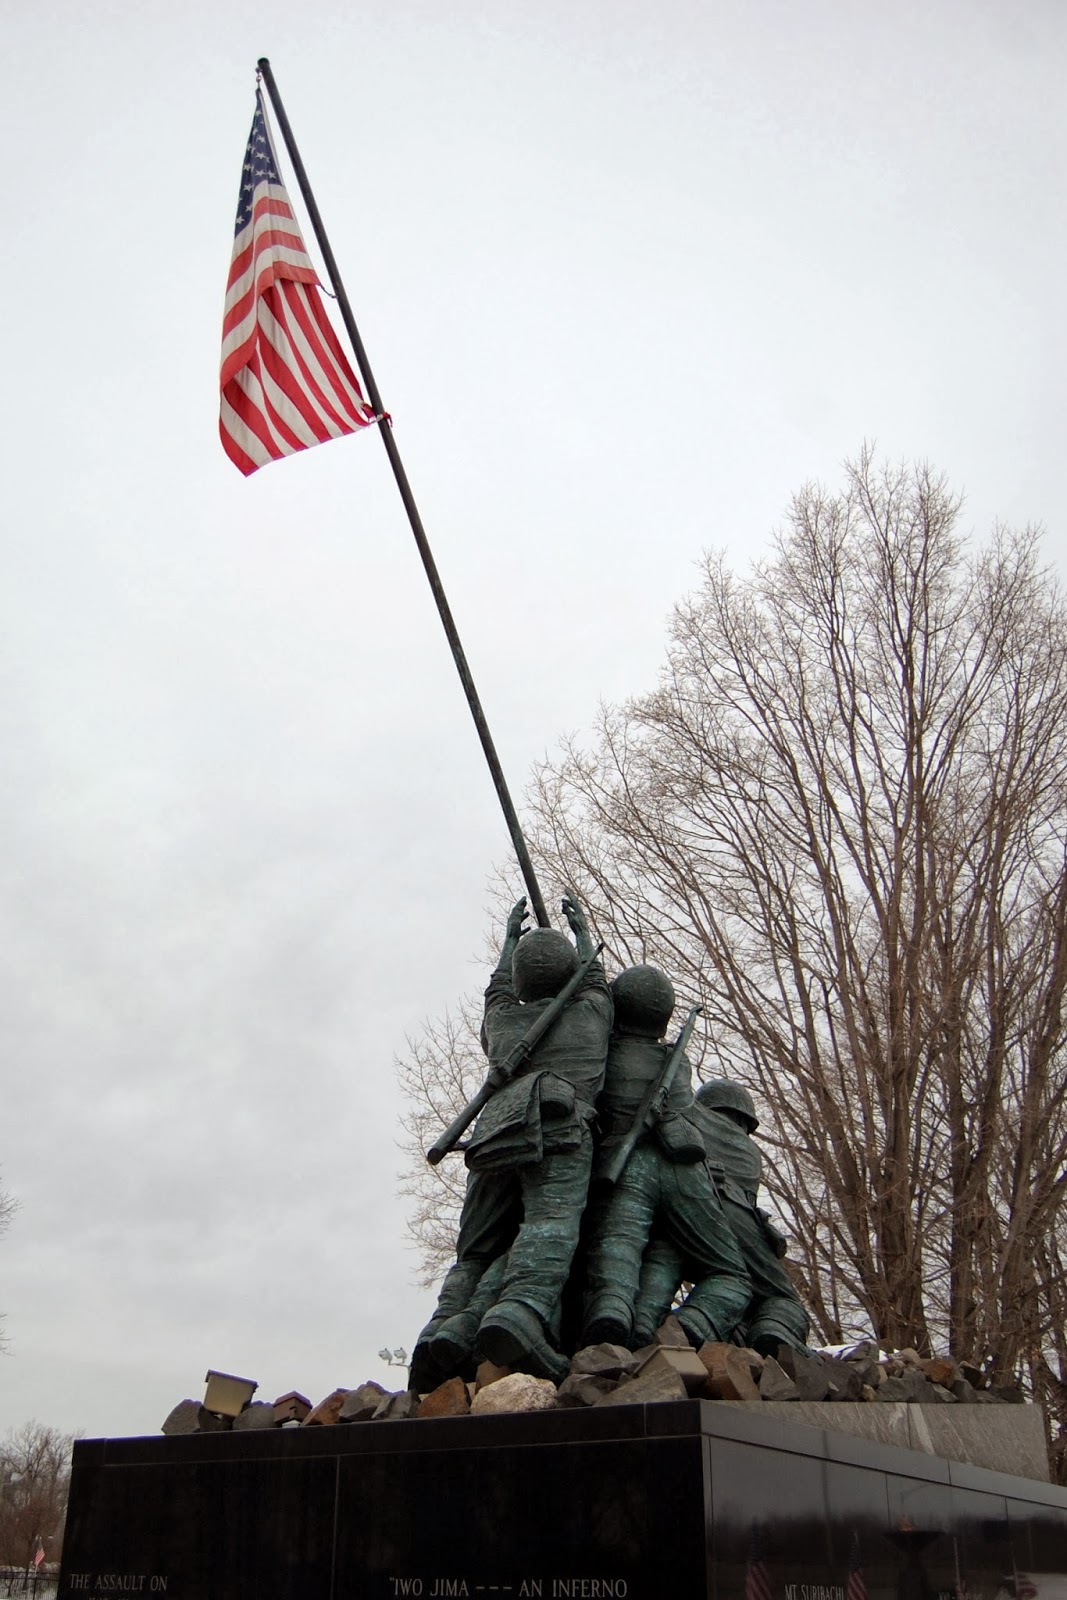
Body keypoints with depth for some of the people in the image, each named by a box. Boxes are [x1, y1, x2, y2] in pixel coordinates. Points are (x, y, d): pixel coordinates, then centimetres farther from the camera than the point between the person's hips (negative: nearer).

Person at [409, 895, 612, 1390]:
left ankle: (448, 1327, -21)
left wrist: (510, 937, 72)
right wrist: (583, 930, 68)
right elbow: (592, 977, 52)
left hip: (493, 1136, 4)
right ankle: (519, 1314, -50)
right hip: (558, 1129, -3)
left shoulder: (503, 1021, 34)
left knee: (479, 1251, 7)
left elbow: (498, 991, 57)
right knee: (551, 1224, -23)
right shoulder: (591, 1010, 29)